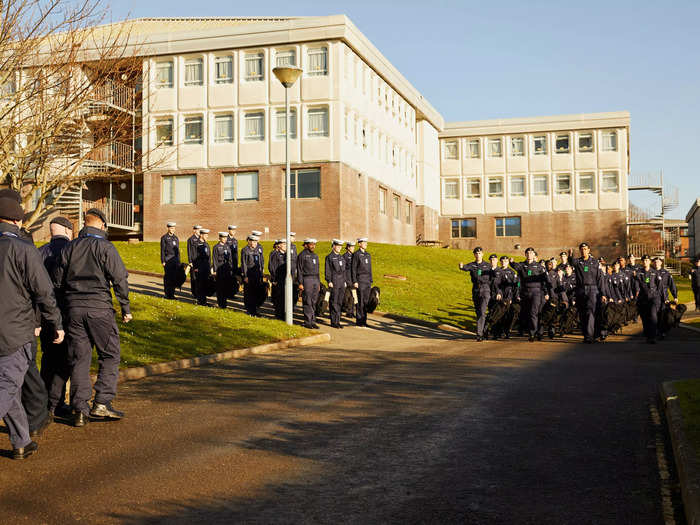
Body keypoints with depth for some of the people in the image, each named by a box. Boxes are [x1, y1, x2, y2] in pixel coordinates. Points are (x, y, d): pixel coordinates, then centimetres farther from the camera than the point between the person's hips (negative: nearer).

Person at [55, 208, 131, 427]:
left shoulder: (69, 248, 10)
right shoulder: (105, 247, -4)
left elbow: (58, 281, 13)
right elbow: (119, 279, -7)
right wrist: (125, 308, 1)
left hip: (74, 308, 5)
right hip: (99, 308, -4)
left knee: (79, 358, 8)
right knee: (109, 354, 6)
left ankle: (80, 410, 8)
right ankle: (102, 403, 0)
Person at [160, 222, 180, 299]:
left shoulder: (176, 238, 16)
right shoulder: (164, 238, -1)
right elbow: (162, 250, -4)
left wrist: (178, 261, 14)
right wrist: (163, 261, -10)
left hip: (175, 260, 5)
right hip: (167, 260, -5)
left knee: (174, 278, 4)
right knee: (167, 277, -3)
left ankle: (172, 294, 10)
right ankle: (167, 294, 2)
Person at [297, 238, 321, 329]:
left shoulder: (315, 255, 17)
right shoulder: (302, 255, -5)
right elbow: (299, 270, -8)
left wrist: (319, 283, 18)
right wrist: (300, 283, -14)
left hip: (315, 280, 7)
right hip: (306, 280, -7)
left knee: (314, 302, 7)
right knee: (307, 302, -5)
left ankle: (312, 321, 12)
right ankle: (307, 322, 0)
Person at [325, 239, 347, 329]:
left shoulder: (341, 257, 15)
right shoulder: (329, 257, -4)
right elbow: (328, 270, -8)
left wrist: (345, 281, 15)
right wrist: (329, 281, -14)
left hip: (341, 281, 6)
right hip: (334, 282, -6)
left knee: (340, 302, 7)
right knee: (334, 302, -4)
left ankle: (338, 321, 12)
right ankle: (333, 322, 1)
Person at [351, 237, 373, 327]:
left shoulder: (368, 255, 15)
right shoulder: (356, 254, -6)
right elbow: (353, 269, -8)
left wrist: (371, 281, 15)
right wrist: (354, 281, -13)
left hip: (368, 280, 7)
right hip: (360, 280, -7)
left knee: (366, 301, 7)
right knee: (360, 301, -4)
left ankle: (364, 320, 12)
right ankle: (359, 321, 1)